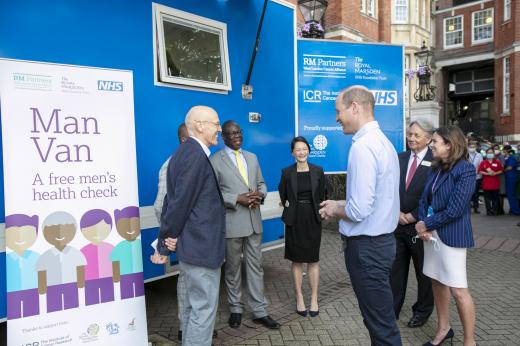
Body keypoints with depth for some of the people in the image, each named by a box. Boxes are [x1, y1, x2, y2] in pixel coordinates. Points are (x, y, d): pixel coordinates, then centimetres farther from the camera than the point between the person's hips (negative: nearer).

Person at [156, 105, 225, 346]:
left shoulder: (186, 152, 12)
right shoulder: (196, 155, -19)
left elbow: (173, 199, 12)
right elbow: (181, 201, -19)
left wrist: (166, 240, 12)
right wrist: (169, 238, -7)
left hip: (193, 244, 10)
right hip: (201, 246, -10)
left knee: (193, 305, 20)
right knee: (204, 308, 2)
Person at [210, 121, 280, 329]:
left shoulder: (252, 157, 13)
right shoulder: (215, 161, -4)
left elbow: (261, 183, 16)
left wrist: (259, 194, -7)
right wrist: (237, 199, -18)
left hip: (253, 220, 4)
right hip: (231, 222, -4)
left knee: (256, 266, 9)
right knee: (233, 268, 10)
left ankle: (259, 311, 19)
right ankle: (235, 308, 27)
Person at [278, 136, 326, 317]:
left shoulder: (318, 171, 0)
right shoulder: (287, 172, -2)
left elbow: (321, 195, 7)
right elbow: (282, 195, 9)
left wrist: (318, 212, 5)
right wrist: (288, 204, -2)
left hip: (313, 219, 0)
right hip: (294, 220, 0)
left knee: (313, 259, 6)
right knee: (296, 260, 8)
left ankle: (314, 299, 17)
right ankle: (299, 298, 20)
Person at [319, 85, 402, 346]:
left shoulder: (363, 146, -21)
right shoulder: (383, 141, 10)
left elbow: (359, 210, -25)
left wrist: (335, 210, -6)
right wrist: (340, 204, 13)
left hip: (366, 246, -10)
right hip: (382, 239, 10)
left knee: (382, 325, 5)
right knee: (381, 317, 23)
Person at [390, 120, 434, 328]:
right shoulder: (399, 158, 6)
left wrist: (413, 216, -11)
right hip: (397, 223, 4)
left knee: (423, 271, 13)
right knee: (395, 269, 11)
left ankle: (423, 311, 32)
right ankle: (392, 309, 24)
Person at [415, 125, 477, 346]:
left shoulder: (465, 170, -13)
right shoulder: (436, 168, 10)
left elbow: (454, 210, -19)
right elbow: (424, 199, 8)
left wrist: (426, 225, -10)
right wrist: (423, 225, -8)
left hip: (451, 235, -7)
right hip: (432, 233, 8)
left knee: (458, 290, -2)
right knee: (437, 282, 16)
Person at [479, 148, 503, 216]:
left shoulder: (497, 162, 5)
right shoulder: (483, 163, 2)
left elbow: (501, 171, 5)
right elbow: (480, 171, -1)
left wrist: (495, 173, -12)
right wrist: (487, 173, -16)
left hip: (495, 183, 1)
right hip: (486, 183, -1)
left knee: (495, 198, 4)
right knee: (487, 198, 3)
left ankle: (494, 211, 12)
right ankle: (488, 211, 10)